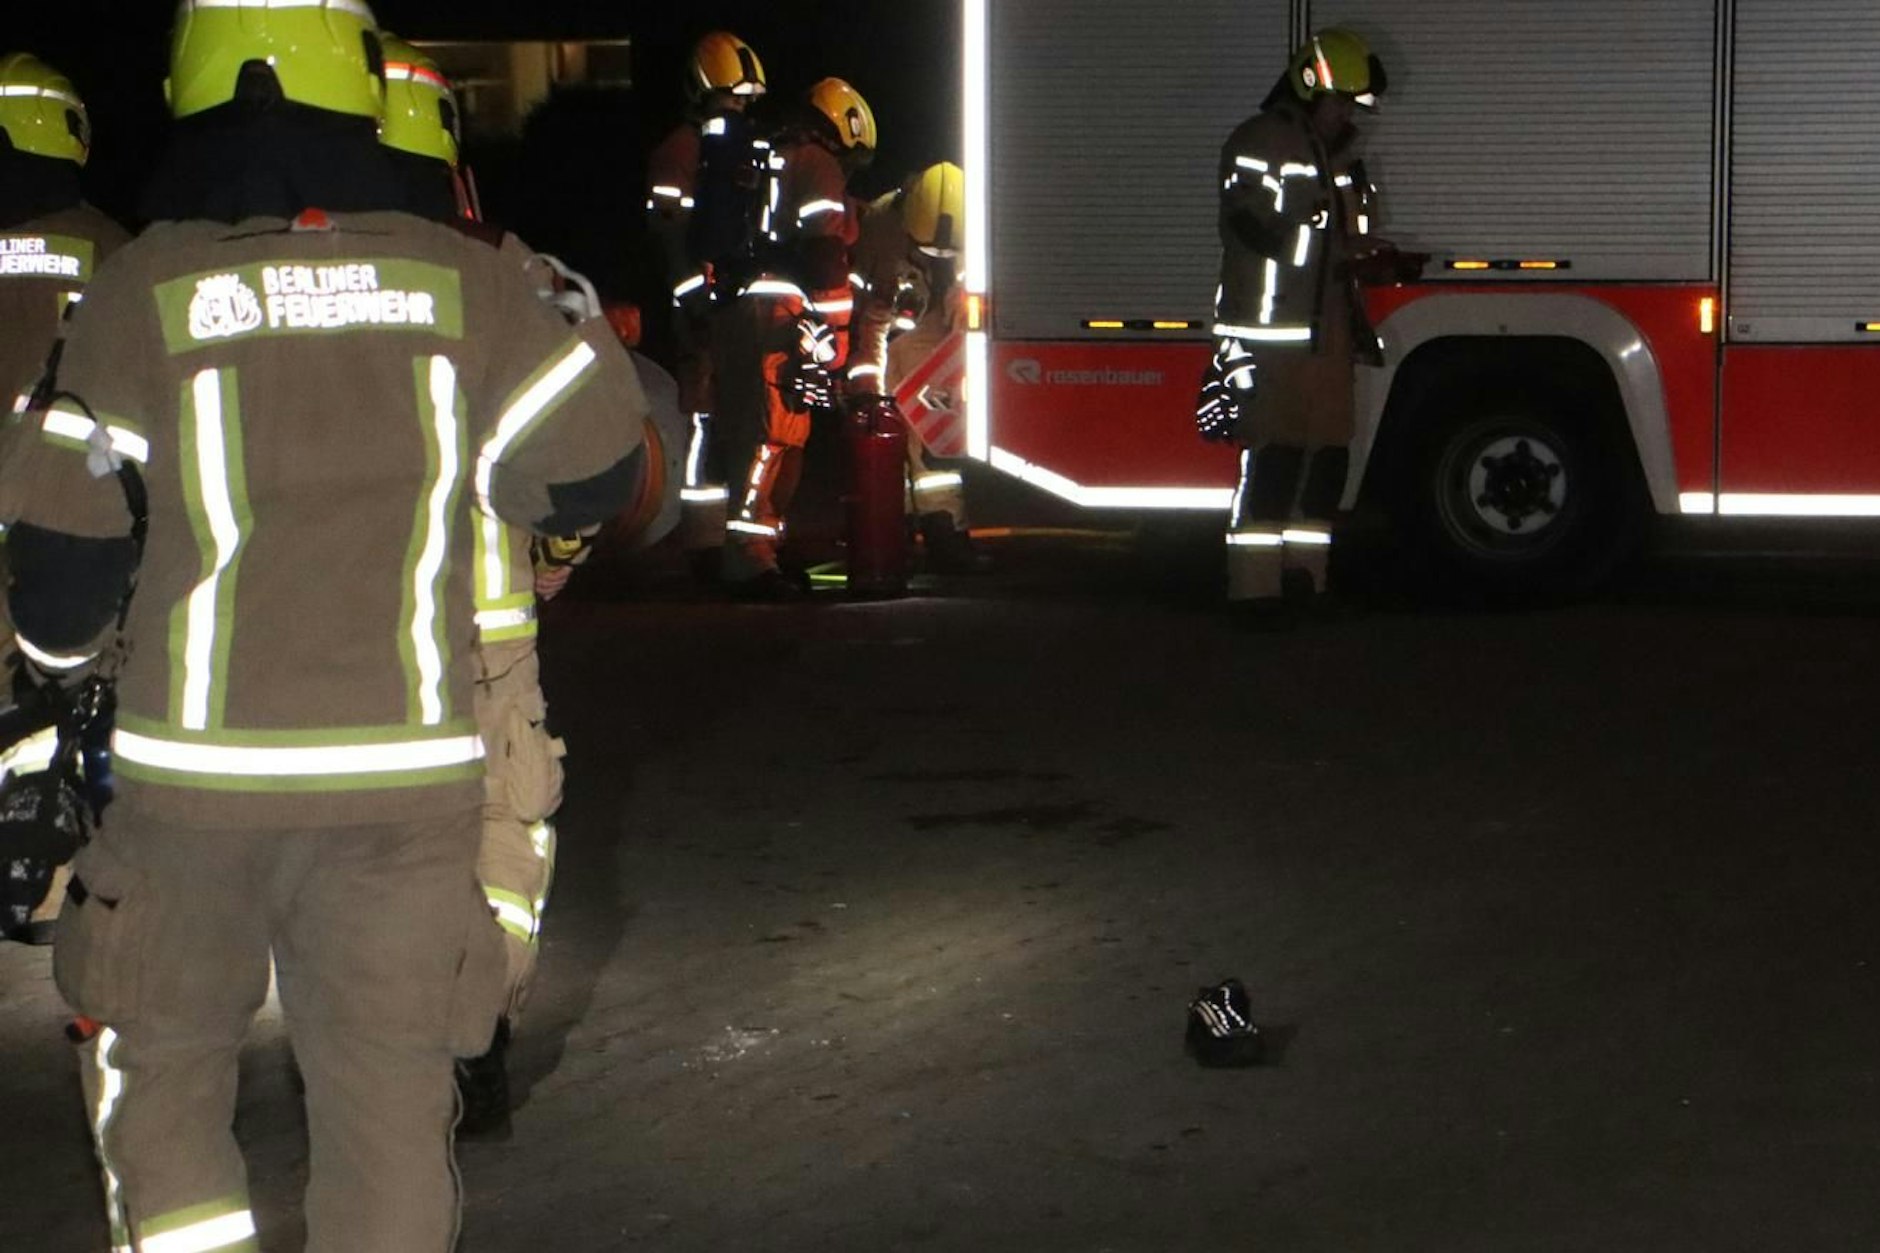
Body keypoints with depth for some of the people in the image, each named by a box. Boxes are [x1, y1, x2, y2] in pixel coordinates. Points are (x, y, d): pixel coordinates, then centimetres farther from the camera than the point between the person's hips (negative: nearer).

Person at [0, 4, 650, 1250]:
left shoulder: (143, 290, -7)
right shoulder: (462, 279, -3)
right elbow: (598, 459, 5)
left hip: (197, 773, -1)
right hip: (406, 774, 1)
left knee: (162, 1076, 17)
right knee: (388, 1098, 11)